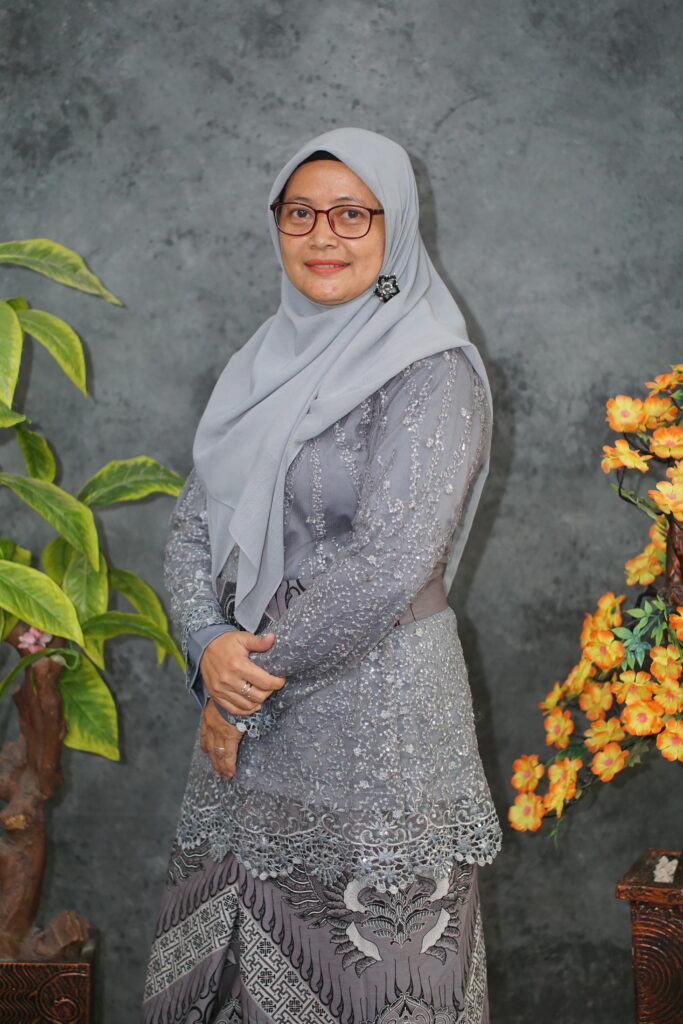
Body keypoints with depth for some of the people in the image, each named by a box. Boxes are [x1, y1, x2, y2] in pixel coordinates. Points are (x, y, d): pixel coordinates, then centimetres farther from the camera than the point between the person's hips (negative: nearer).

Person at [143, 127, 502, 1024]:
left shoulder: (434, 373, -11)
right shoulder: (265, 363, 10)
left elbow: (389, 563, -20)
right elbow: (195, 521, 7)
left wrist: (251, 681, -13)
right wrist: (211, 645, -12)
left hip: (375, 720, -6)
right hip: (251, 721, 6)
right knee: (230, 948, 15)